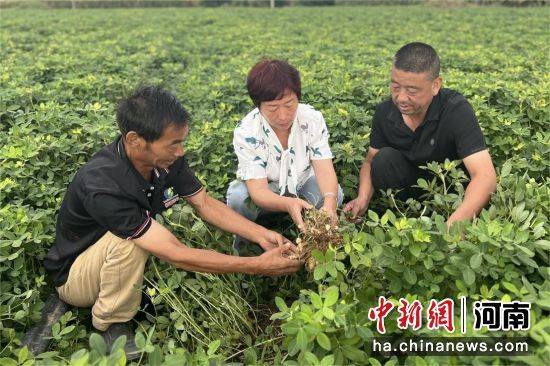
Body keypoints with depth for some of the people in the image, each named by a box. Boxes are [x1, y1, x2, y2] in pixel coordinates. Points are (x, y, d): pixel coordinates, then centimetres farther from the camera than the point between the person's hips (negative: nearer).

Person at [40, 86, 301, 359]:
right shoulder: (102, 187, -38)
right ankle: (111, 325, -10)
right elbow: (175, 255, -39)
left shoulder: (166, 159, -18)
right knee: (130, 239, -34)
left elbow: (205, 204, -7)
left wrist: (262, 235, -20)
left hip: (125, 261, 6)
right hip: (74, 274, -6)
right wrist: (257, 266, -37)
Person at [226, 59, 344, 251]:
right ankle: (244, 239, -3)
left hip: (302, 184, 2)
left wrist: (329, 201, -49)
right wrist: (289, 204, -55)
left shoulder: (313, 119, -21)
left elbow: (324, 169, -26)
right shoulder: (246, 132, -28)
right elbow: (258, 190, -33)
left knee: (334, 194, -28)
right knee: (238, 197, -34)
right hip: (265, 195, -1)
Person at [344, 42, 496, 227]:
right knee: (384, 159, -23)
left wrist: (455, 224, -54)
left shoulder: (456, 110, -27)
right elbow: (370, 161, -2)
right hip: (411, 184, 4)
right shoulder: (384, 112, -13)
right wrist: (363, 198, -24)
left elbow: (485, 175, -36)